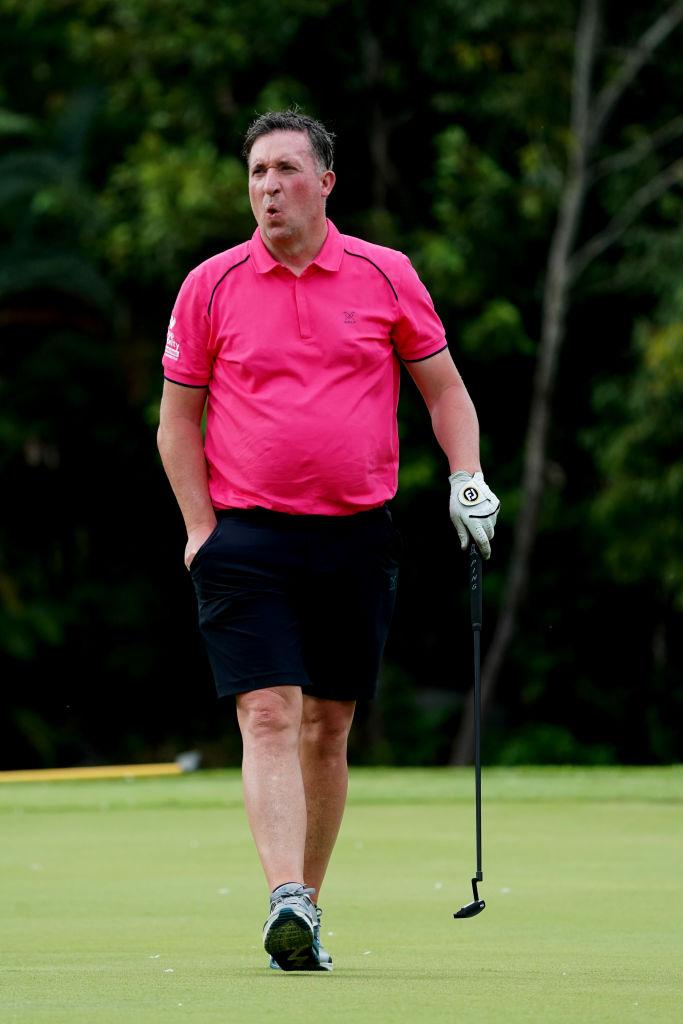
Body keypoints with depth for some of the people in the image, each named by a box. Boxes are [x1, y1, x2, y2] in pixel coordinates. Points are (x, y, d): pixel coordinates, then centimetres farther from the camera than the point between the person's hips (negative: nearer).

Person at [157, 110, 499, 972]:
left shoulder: (386, 277, 4)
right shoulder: (210, 287, 2)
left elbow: (443, 386, 13)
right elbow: (177, 416, 8)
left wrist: (466, 479, -2)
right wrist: (202, 527, -1)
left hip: (355, 537, 2)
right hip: (245, 538, -2)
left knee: (327, 730, 8)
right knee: (268, 717, -15)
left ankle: (308, 908, 20)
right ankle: (285, 902, -25)